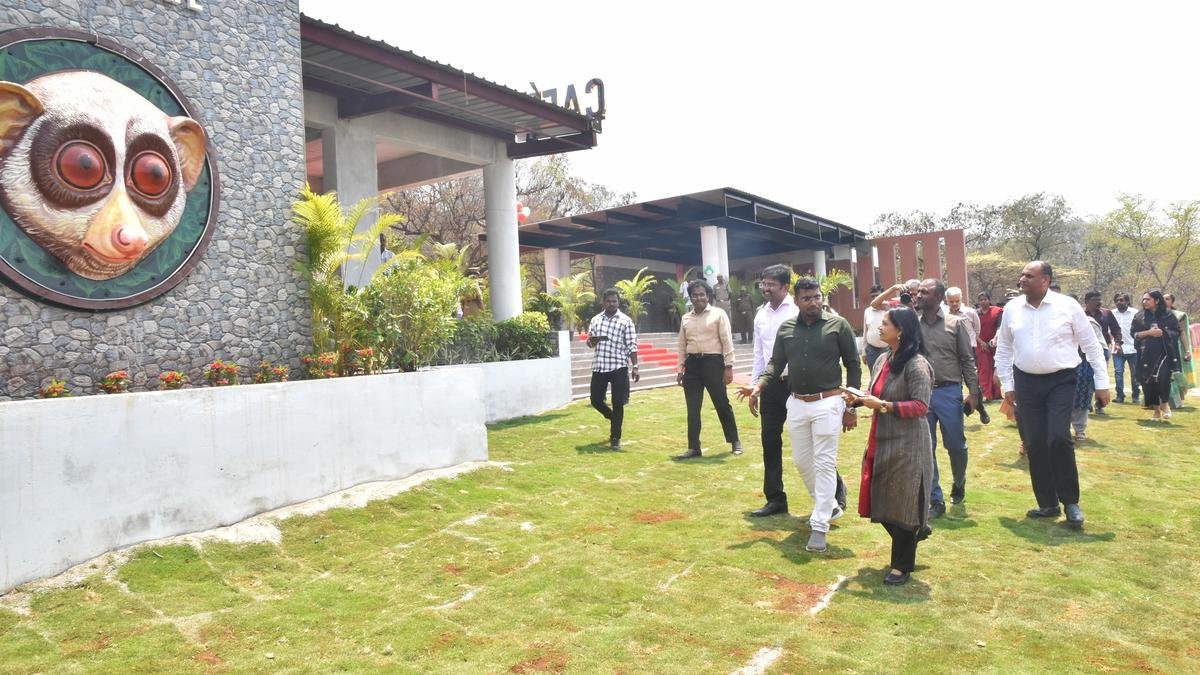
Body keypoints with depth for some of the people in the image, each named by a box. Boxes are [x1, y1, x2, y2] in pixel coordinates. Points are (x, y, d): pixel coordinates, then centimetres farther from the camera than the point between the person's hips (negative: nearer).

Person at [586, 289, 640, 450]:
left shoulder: (626, 321, -1)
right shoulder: (595, 320, 10)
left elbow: (632, 346, -3)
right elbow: (589, 343, 15)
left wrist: (635, 367, -10)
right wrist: (592, 340, -10)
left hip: (619, 367, -4)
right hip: (599, 367, 4)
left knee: (618, 403, -3)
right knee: (596, 400, 7)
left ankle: (615, 438, 8)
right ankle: (614, 419, 35)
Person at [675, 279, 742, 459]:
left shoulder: (718, 314, -1)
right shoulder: (686, 318, 12)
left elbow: (727, 341, -5)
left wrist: (728, 366, -11)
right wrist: (680, 368, 9)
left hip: (713, 362, -4)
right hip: (692, 364, 4)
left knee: (722, 404, 5)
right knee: (693, 409, 5)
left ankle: (735, 441, 22)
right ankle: (694, 447, 12)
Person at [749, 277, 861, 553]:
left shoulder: (838, 325, -5)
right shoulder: (786, 328, 5)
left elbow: (853, 365, -2)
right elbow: (776, 363, 8)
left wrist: (851, 408, -4)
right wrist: (759, 385, -12)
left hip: (827, 403, -5)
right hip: (796, 404, 5)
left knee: (824, 463, -2)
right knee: (802, 461, 15)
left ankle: (819, 526, 5)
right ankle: (829, 506, 37)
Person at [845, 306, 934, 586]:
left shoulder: (916, 364, -16)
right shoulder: (883, 361, 10)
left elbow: (920, 406, -20)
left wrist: (883, 406, -24)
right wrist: (858, 399, 0)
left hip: (907, 446, -8)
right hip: (880, 442, 8)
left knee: (902, 506, 4)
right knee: (881, 502, 14)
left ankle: (902, 565, 21)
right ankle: (916, 530, 41)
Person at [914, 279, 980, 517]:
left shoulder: (955, 324, 0)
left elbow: (967, 360, 1)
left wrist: (973, 392, -3)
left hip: (949, 392, -1)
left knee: (956, 445, 8)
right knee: (926, 449, 3)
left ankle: (958, 484, 37)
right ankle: (935, 500, 12)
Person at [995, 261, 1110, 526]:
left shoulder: (1067, 306, -5)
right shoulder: (1011, 308, 3)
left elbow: (1091, 345, 1)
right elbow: (1003, 350, 11)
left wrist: (1102, 383, 0)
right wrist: (1007, 385, 7)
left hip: (1061, 381, -3)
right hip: (1026, 382, 3)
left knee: (1059, 438, -15)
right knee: (1034, 444, 4)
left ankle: (1070, 501, 5)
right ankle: (1048, 504, 19)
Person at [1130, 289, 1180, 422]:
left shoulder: (1168, 316, 3)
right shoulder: (1139, 316, 7)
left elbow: (1176, 332, 3)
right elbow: (1134, 333, 2)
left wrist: (1162, 333, -11)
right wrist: (1149, 332, -11)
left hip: (1164, 353, -2)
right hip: (1146, 354, 3)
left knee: (1163, 377, -21)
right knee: (1148, 381, 1)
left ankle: (1165, 403, 5)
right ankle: (1156, 410, 15)